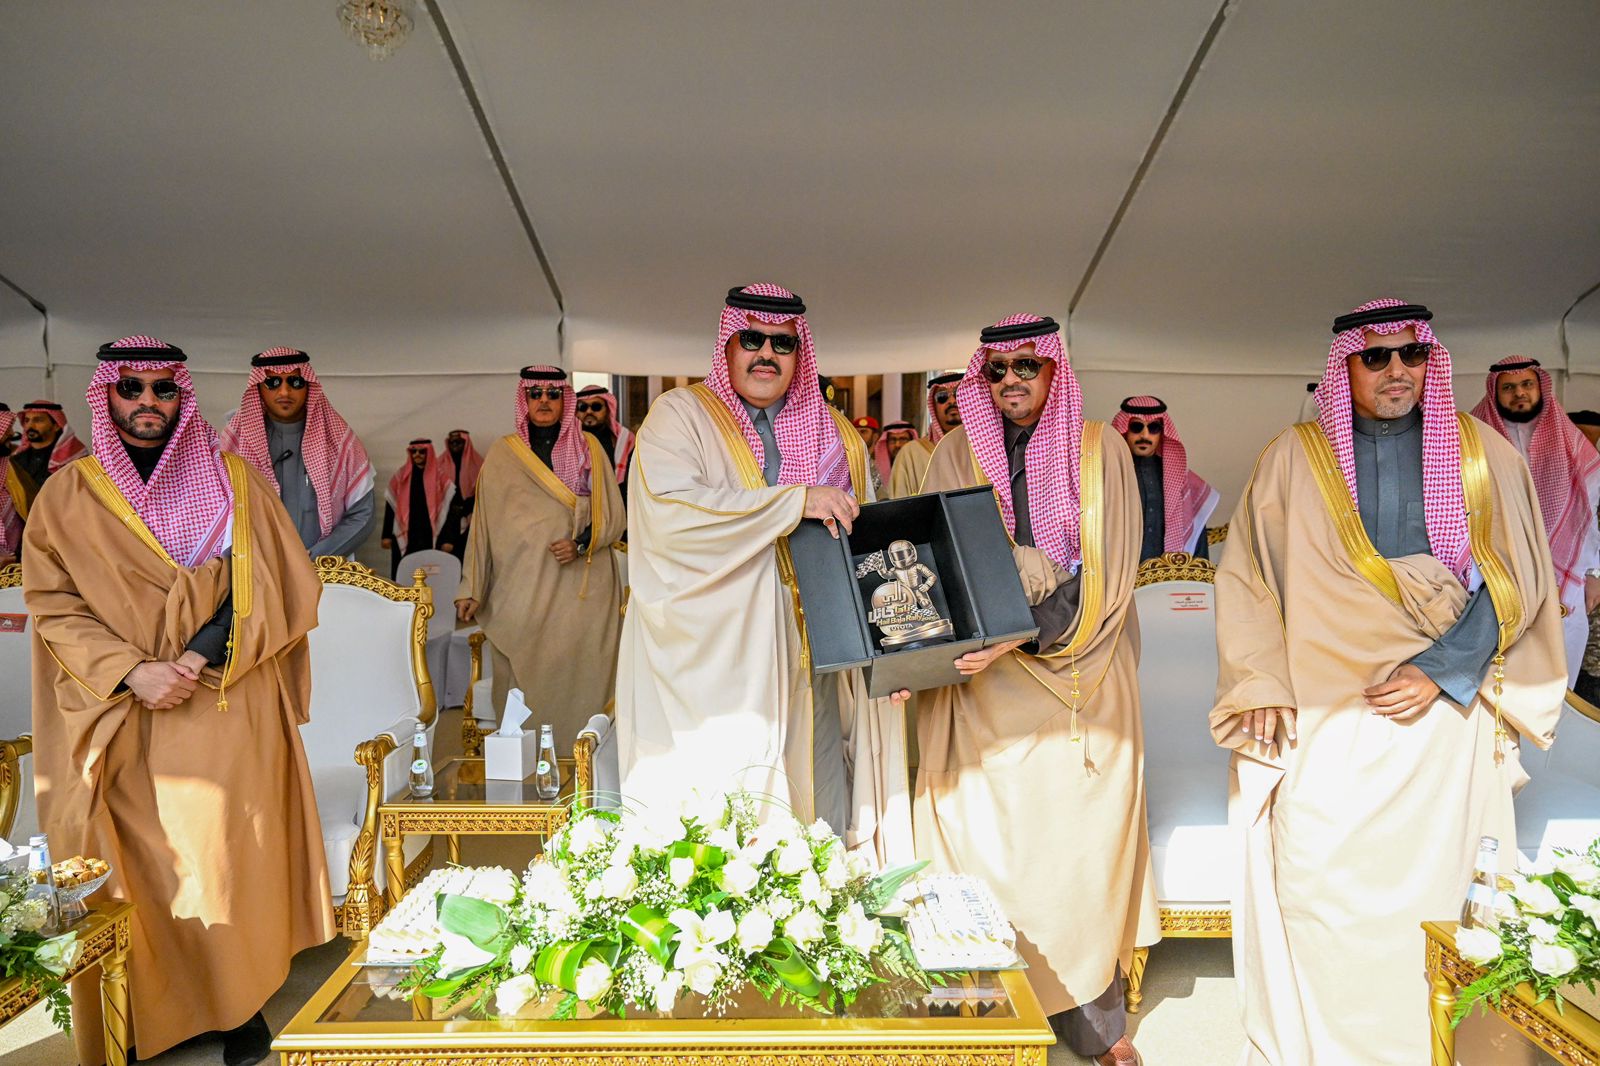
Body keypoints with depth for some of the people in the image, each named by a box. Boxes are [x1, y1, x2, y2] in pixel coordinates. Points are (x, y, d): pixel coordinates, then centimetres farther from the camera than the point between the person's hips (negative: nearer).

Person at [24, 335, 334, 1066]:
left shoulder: (235, 480, 2)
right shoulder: (67, 496, 5)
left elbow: (274, 588, -2)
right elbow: (55, 608, 1)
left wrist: (200, 657, -14)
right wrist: (131, 671, -14)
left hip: (227, 710, -1)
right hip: (122, 720, 1)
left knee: (226, 854, 2)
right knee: (138, 862, 3)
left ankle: (239, 1003, 17)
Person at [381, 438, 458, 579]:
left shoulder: (441, 476, 1)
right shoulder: (401, 476, 9)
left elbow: (450, 507, -2)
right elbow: (390, 506, 12)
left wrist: (449, 539, -9)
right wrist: (387, 535, 7)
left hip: (433, 538, -2)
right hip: (405, 538, 2)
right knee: (405, 577, 0)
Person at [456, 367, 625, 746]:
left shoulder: (588, 448, 10)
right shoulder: (502, 453, 10)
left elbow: (615, 517, 8)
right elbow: (483, 525, 9)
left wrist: (582, 544, -10)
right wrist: (471, 588, 5)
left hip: (582, 590, 0)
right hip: (521, 592, 0)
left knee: (579, 678, -4)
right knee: (525, 682, -2)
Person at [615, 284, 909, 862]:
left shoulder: (838, 436, 16)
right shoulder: (680, 415, 2)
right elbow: (668, 509, -17)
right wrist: (795, 500, -18)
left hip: (813, 659, 4)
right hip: (714, 666, -4)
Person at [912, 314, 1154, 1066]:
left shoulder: (1098, 449, 3)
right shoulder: (959, 453, 8)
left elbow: (1105, 572, -6)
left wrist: (1015, 637, -19)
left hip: (1079, 674, -1)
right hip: (984, 679, 1)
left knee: (1080, 829, -4)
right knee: (987, 828, -3)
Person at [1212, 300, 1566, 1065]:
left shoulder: (1480, 452, 6)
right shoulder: (1294, 458, 5)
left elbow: (1515, 582, 3)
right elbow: (1246, 578, 5)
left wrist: (1441, 670, -9)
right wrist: (1263, 687, -4)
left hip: (1443, 716, 0)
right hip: (1322, 721, 0)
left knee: (1434, 893, 1)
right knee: (1314, 891, -2)